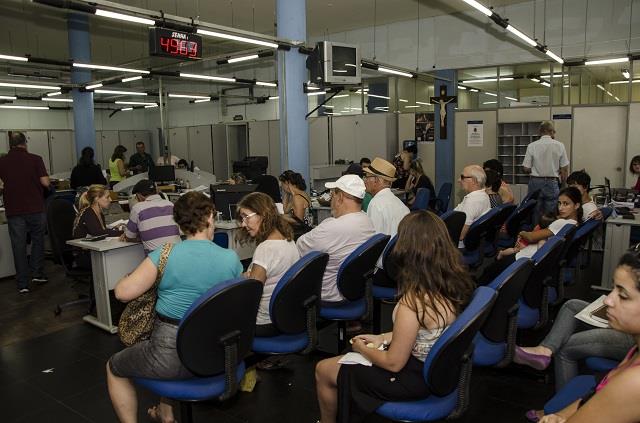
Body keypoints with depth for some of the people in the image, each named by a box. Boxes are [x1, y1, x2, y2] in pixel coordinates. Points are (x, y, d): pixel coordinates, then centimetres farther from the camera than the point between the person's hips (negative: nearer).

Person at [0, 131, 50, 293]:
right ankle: (37, 273, 20)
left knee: (18, 246, 6)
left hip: (14, 210, 1)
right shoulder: (35, 159, -5)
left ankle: (22, 283, 8)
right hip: (35, 208, -1)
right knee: (38, 240, 18)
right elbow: (45, 182, -9)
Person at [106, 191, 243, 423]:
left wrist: (135, 275, 7)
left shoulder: (165, 255, -14)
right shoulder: (231, 258, -6)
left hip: (173, 358, -4)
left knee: (114, 368, 26)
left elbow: (123, 292, -14)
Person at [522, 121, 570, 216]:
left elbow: (526, 169, -5)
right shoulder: (559, 145, -2)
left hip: (535, 182, 0)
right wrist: (562, 183, 16)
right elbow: (564, 169, 0)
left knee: (535, 215, 8)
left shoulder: (532, 146, -4)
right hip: (552, 183, 0)